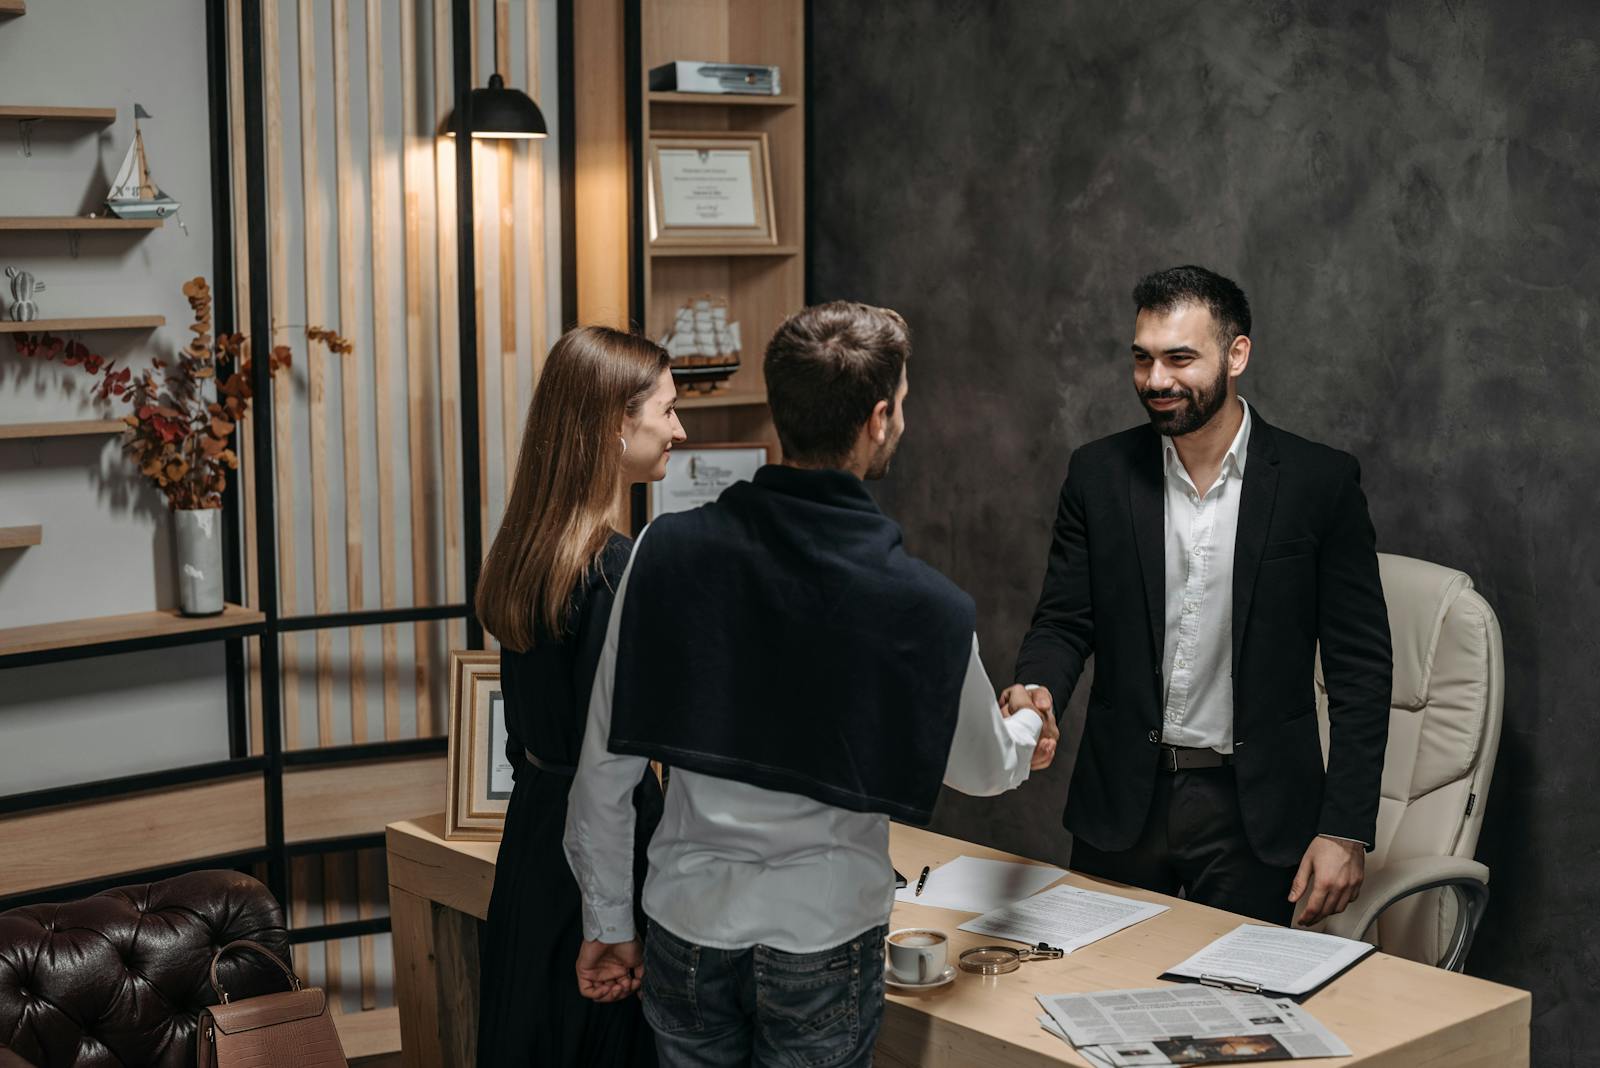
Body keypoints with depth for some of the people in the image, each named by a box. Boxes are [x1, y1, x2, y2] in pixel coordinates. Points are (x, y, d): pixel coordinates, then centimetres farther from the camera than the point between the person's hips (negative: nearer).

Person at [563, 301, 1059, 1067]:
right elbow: (982, 770, 4)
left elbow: (606, 765, -6)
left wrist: (606, 922, 7)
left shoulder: (667, 552, -11)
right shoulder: (924, 608, -15)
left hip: (688, 926, 2)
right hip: (822, 945, -2)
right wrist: (1028, 736, 29)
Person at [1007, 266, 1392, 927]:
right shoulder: (1099, 474, 1)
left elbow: (1360, 667, -4)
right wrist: (1036, 688, -20)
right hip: (1123, 801, 2)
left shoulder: (1320, 481, -6)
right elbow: (1063, 622, 4)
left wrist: (1346, 829, -9)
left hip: (1252, 813, -2)